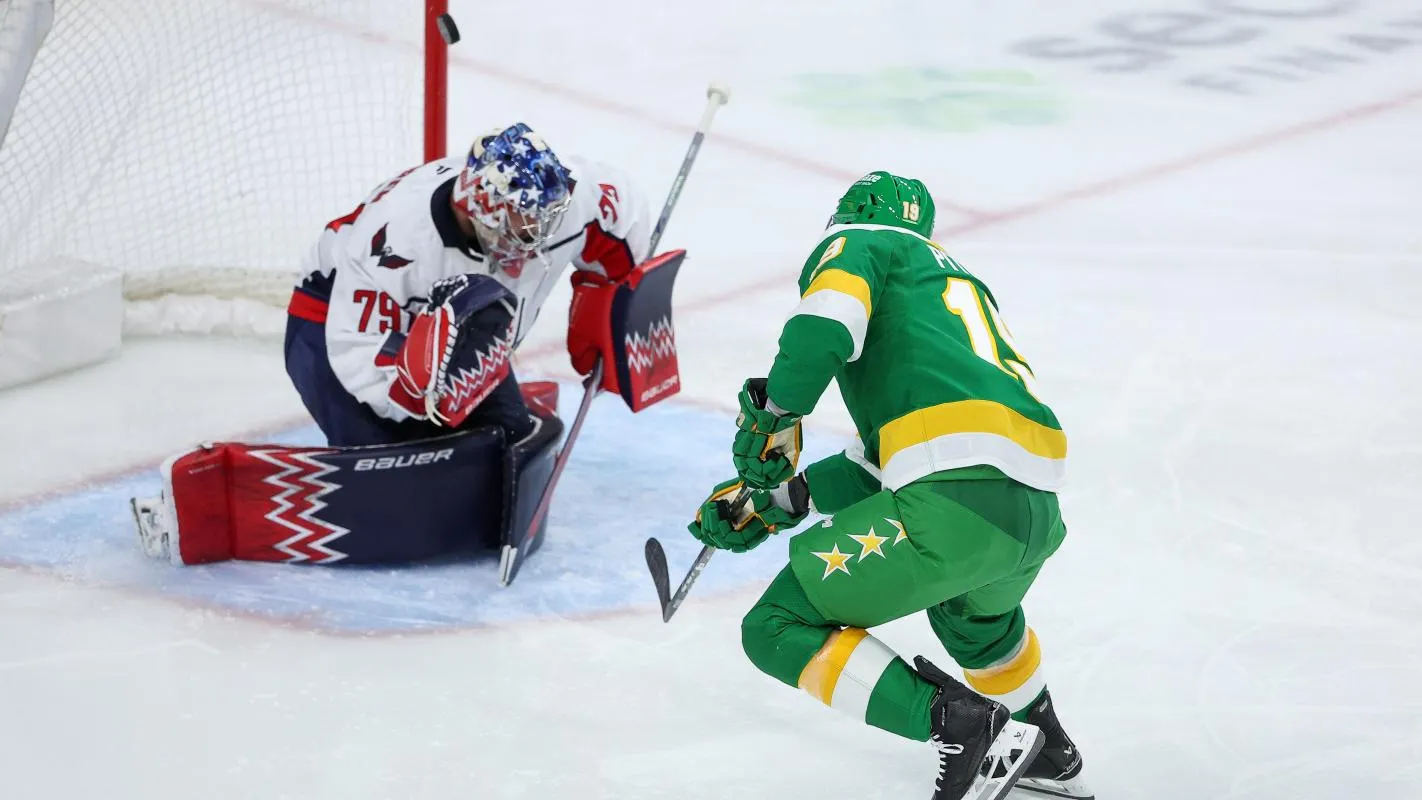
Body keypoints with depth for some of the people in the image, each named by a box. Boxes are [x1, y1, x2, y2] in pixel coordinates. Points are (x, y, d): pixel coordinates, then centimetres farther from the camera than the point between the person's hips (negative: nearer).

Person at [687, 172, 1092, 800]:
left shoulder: (857, 243, 14)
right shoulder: (958, 278, 36)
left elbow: (826, 320, -12)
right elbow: (880, 461, 32)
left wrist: (774, 418, -1)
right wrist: (776, 499, 31)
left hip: (957, 494, -9)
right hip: (1038, 509, 9)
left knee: (779, 629, -1)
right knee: (973, 606, 42)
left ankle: (960, 723, -11)